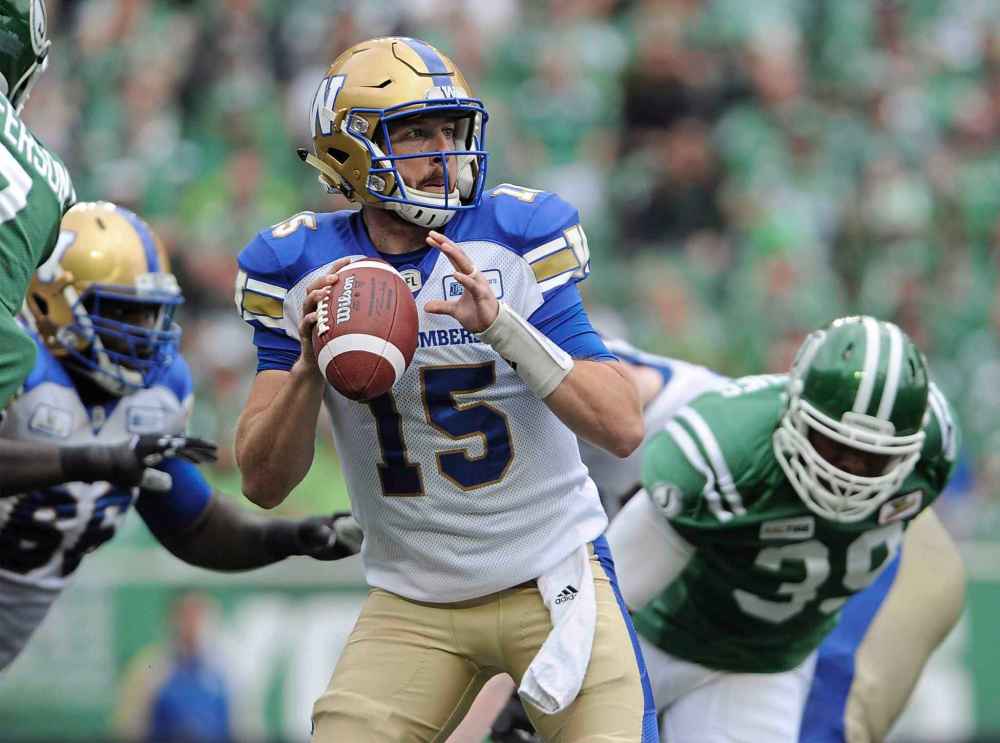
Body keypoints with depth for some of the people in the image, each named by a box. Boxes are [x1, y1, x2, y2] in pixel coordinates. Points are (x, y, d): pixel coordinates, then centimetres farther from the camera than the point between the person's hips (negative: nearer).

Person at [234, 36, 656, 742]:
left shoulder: (516, 239, -9)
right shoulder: (303, 269, -3)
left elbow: (623, 429, -15)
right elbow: (264, 484, -4)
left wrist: (502, 326, -28)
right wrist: (310, 362, -21)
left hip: (553, 578, -1)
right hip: (414, 604, 2)